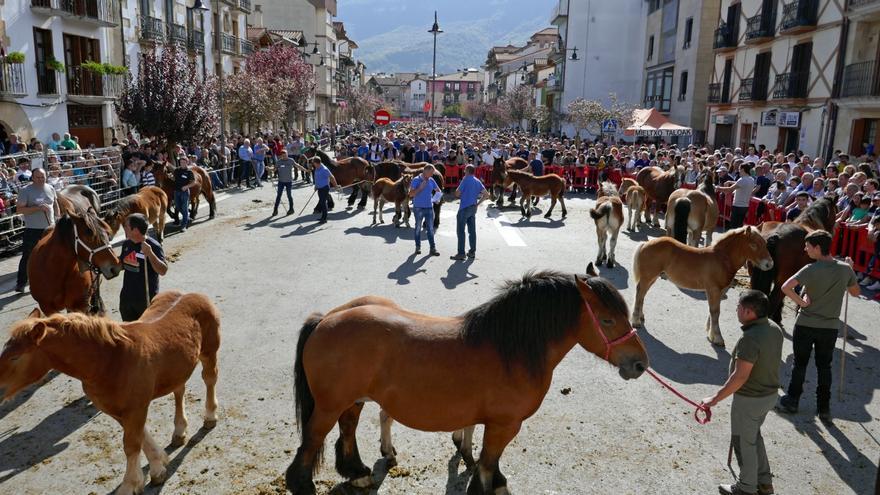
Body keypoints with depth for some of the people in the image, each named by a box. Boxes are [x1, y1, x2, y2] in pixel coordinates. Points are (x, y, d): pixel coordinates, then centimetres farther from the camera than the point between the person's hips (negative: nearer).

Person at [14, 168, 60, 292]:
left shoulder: (50, 188, 6)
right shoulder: (25, 191, -9)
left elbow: (56, 205, 18)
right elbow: (19, 209, -14)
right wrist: (38, 208, -23)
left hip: (50, 228, 4)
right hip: (32, 230, -4)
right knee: (27, 257, -1)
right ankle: (21, 283, 7)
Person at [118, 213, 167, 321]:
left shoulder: (153, 246, -20)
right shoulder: (126, 244, 0)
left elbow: (163, 271, -27)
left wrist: (150, 253, -38)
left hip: (146, 299, -6)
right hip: (126, 297, 6)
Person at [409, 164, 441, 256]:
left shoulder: (431, 180, 6)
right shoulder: (416, 180, -7)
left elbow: (438, 190, 18)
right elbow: (411, 194, -10)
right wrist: (420, 188, -20)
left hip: (429, 207, 3)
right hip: (418, 208, -3)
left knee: (430, 228, 1)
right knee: (418, 228, 9)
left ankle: (433, 249, 2)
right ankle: (418, 247, 19)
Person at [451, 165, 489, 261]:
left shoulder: (466, 180, -12)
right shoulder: (477, 181, 10)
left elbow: (457, 194, -11)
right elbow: (486, 194, 10)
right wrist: (478, 203, 10)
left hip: (464, 208, -7)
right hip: (473, 208, 7)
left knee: (460, 231, -3)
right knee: (472, 230, 11)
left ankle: (461, 253, -5)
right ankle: (472, 252, 15)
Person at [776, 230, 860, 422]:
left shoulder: (811, 270, -17)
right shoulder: (845, 269, -5)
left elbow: (786, 287, -30)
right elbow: (855, 292, 12)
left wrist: (801, 302, -16)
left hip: (805, 325, -3)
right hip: (830, 327, 3)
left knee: (800, 364, 11)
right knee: (824, 367, 14)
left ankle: (792, 401, 23)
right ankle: (824, 408, 20)